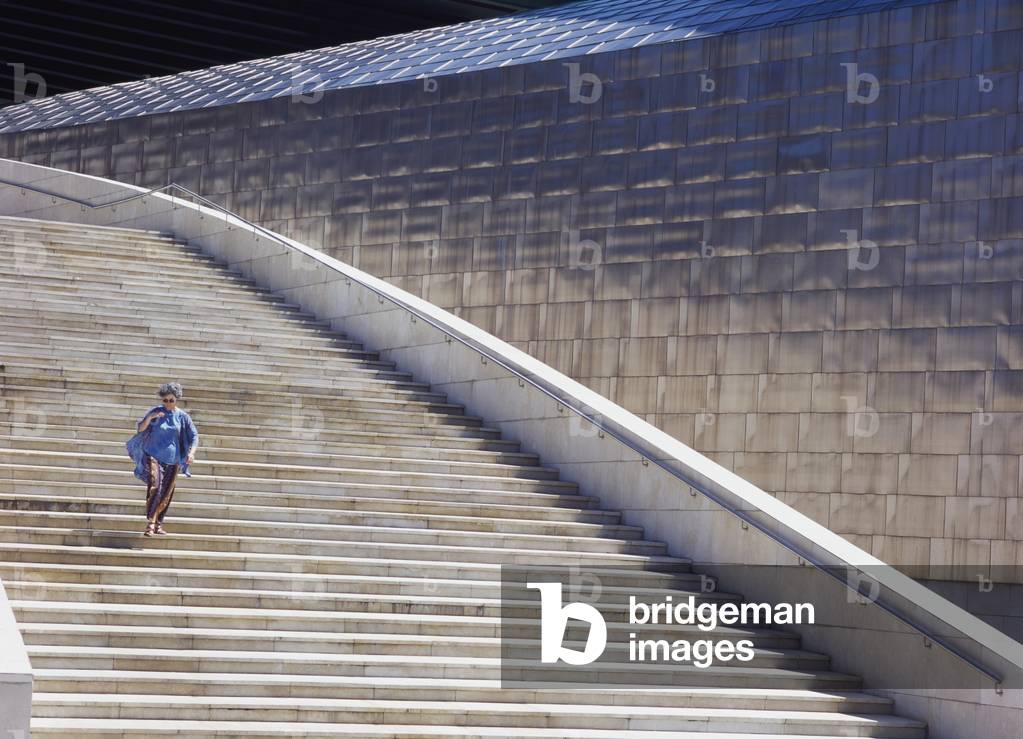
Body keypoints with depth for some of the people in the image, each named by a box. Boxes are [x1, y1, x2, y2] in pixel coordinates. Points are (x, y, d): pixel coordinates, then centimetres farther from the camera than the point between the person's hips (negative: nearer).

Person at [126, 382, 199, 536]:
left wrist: (192, 452, -18)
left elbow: (194, 436, 1)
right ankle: (150, 523, -26)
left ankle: (158, 523, 17)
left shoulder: (182, 417, 3)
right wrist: (149, 418, -22)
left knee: (166, 493, 5)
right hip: (154, 455, -2)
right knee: (154, 486, -21)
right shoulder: (155, 411, 1)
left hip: (172, 460, 2)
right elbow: (140, 428, -2)